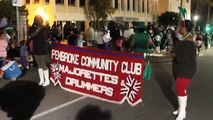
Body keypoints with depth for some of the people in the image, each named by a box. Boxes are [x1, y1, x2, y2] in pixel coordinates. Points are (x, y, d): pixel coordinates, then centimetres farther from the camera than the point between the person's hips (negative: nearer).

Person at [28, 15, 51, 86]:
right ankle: (41, 79, 22)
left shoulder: (45, 28, -2)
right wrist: (38, 29, -26)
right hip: (36, 49, 3)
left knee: (43, 65, -3)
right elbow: (31, 35, -19)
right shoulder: (32, 28, 1)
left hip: (43, 49, -3)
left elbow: (49, 38, 8)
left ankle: (47, 80, 7)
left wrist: (46, 41, -8)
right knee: (39, 65, 12)